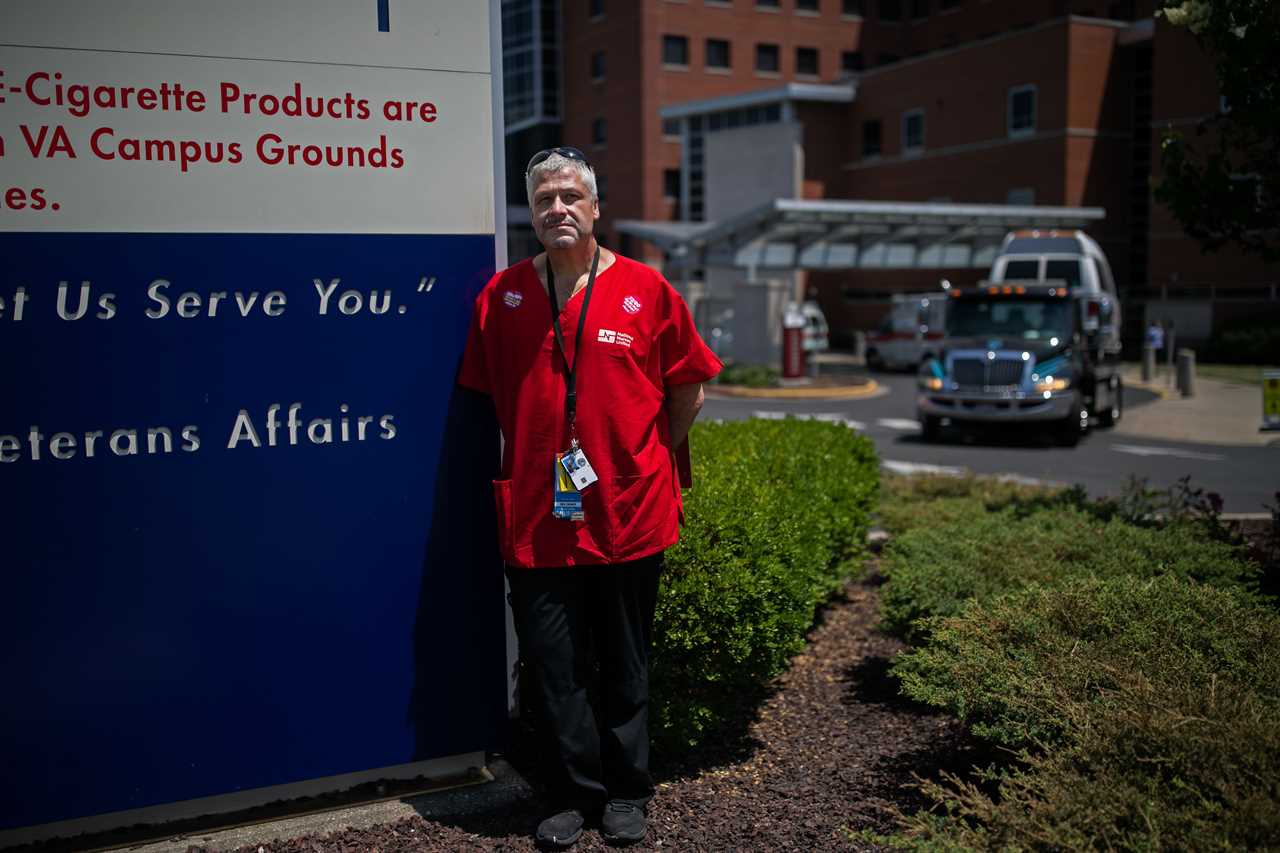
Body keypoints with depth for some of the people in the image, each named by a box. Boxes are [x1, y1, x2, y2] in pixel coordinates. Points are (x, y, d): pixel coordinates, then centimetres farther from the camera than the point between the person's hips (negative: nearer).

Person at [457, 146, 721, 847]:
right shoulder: (501, 295, 3)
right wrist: (530, 458, 9)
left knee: (626, 668, 13)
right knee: (555, 668, 8)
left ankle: (625, 794, 30)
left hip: (629, 515, -1)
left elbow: (689, 388, 7)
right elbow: (483, 392, 12)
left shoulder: (645, 289, -1)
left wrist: (650, 457, 7)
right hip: (536, 518, 1)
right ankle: (575, 796, 26)